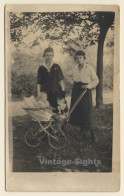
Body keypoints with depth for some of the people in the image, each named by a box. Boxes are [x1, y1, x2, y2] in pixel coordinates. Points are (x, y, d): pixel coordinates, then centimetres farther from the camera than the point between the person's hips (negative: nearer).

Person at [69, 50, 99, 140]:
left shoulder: (89, 68, -8)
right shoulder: (76, 68, 11)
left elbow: (96, 80, -6)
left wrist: (89, 86, -20)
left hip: (85, 90, -6)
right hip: (76, 90, 6)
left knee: (86, 110, -6)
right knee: (76, 109, 5)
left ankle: (88, 130, 4)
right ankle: (82, 128, 17)